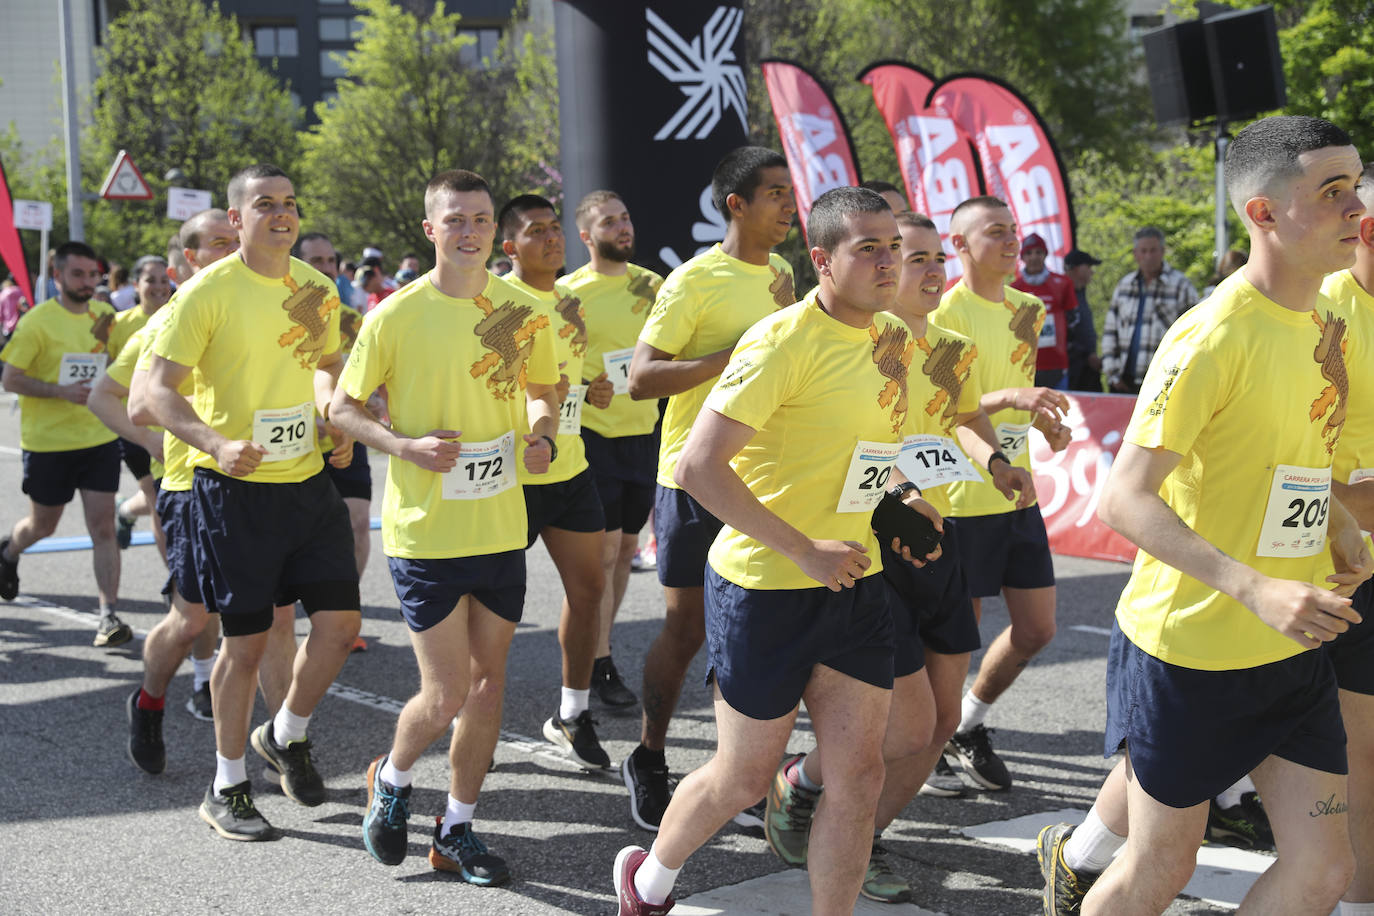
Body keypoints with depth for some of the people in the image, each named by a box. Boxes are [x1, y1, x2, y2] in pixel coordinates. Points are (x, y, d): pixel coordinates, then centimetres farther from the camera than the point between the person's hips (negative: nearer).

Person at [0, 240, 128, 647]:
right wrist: (61, 391, -23)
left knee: (103, 527, -5)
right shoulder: (38, 321, -11)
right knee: (43, 525, 14)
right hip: (48, 442, -3)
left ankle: (109, 614, -3)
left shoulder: (104, 315, 4)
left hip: (99, 438, 3)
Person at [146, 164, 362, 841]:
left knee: (340, 622, 2)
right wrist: (219, 445, -30)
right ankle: (226, 789, 19)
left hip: (308, 480, 5)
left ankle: (286, 735, 30)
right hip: (234, 487, -5)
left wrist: (334, 411, 2)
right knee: (246, 640, 1)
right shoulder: (208, 292, -11)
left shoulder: (315, 287, 7)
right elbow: (157, 389, -15)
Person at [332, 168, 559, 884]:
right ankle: (391, 779, 28)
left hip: (502, 529, 4)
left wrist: (543, 436, -3)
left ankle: (456, 830, 26)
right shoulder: (395, 316, -9)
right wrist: (407, 447, -17)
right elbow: (343, 407, -2)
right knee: (446, 695, -4)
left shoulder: (521, 312, 3)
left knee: (488, 684, 10)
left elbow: (541, 391, 18)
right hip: (425, 531, -4)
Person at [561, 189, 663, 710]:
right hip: (595, 434, -5)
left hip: (644, 432, 5)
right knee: (604, 550, -4)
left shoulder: (651, 284, 7)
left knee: (626, 547, 12)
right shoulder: (568, 292, -8)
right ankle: (600, 668, 6)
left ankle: (597, 645, 26)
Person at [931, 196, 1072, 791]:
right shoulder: (944, 314, -13)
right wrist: (1007, 397, -33)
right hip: (962, 498, -7)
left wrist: (1044, 418, 4)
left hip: (1018, 494, 7)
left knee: (1037, 629, 10)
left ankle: (969, 725, 30)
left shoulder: (1025, 310, 10)